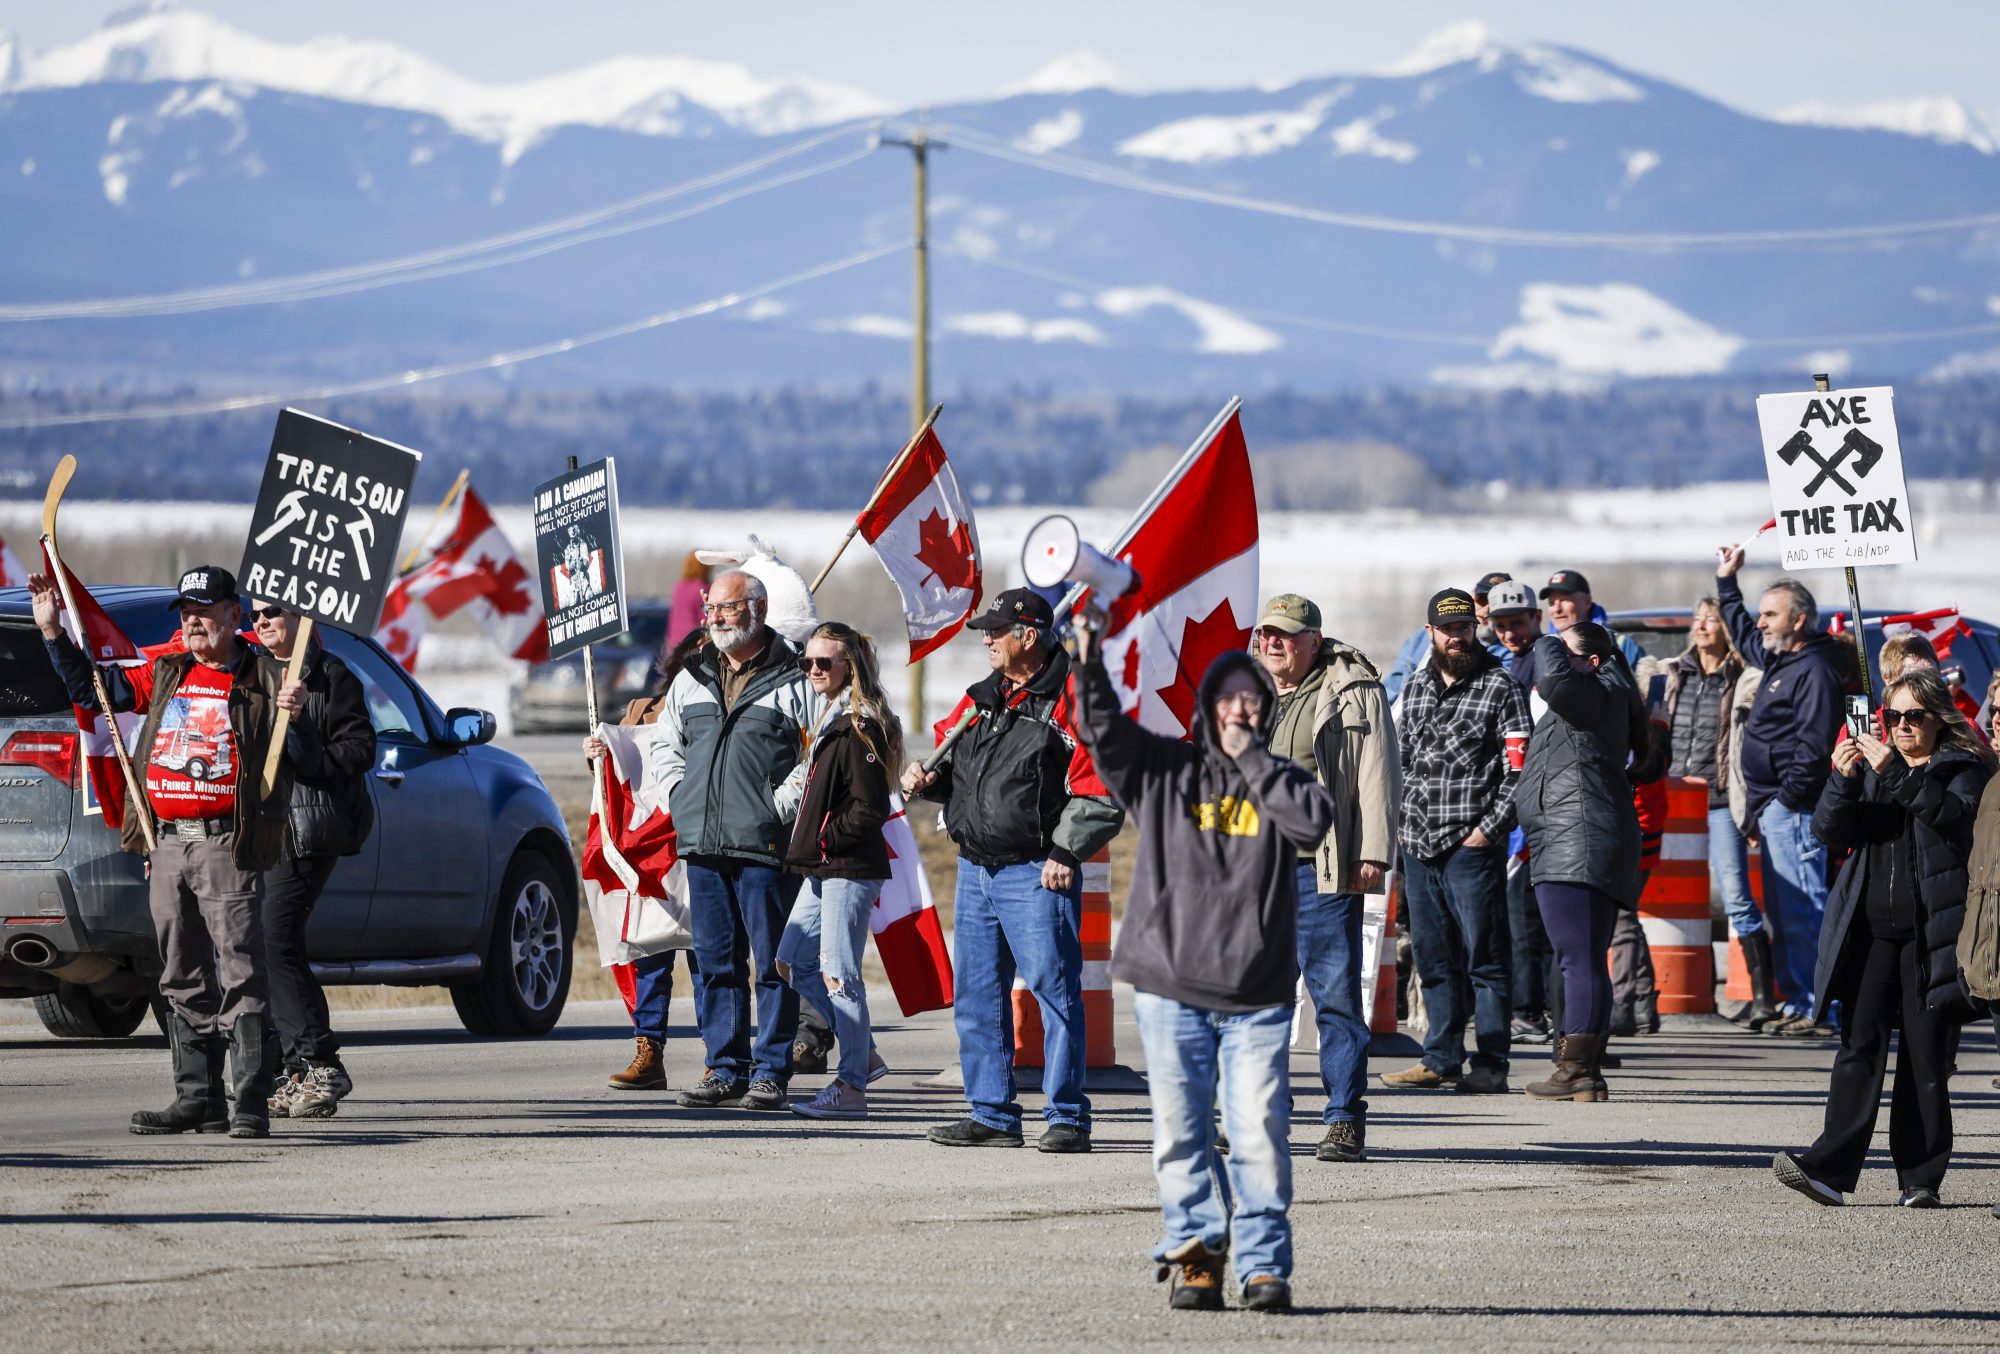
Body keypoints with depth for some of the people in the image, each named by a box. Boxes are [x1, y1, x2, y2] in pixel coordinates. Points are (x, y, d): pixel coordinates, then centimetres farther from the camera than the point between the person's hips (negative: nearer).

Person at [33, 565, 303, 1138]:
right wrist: (53, 631, 14)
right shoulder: (165, 676, 15)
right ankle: (198, 1098, 15)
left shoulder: (265, 680, -1)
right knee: (183, 980, 10)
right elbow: (89, 687, 23)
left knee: (240, 974, -10)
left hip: (227, 847, -6)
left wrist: (296, 716, -24)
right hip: (168, 846, 6)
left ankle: (252, 1105, -11)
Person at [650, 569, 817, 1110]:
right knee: (715, 961, 7)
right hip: (702, 843, 6)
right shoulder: (692, 679, 16)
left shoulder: (794, 681, -2)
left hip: (765, 844, -6)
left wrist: (783, 802, -12)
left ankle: (771, 1072, 1)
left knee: (772, 962, -3)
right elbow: (664, 742, 27)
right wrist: (679, 794, 11)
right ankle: (726, 1068, 14)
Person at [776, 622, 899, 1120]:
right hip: (822, 870, 10)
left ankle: (851, 1088, -1)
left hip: (850, 869, -10)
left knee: (837, 974, -6)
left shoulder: (859, 728, -15)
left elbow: (871, 809, -19)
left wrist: (826, 839, -13)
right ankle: (863, 1054, 20)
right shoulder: (831, 720, 16)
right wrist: (807, 845, 14)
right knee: (793, 964, 12)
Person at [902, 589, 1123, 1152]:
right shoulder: (979, 700, 15)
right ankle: (992, 1115, 15)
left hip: (1037, 874, -8)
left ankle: (1067, 1119, -3)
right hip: (974, 870, 8)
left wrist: (1066, 853, -15)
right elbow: (947, 755, 28)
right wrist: (925, 778, 5)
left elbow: (1100, 788, -10)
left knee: (1054, 990, -8)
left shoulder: (1070, 701, -7)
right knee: (976, 995, 8)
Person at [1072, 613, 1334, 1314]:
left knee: (1260, 1133, -5)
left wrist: (1251, 757, -6)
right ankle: (1194, 1253, 11)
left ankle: (1263, 1263, 2)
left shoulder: (1277, 781, 9)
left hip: (1257, 995, 0)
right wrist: (1090, 657, -14)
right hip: (1171, 987, 0)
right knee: (1181, 1131, 1)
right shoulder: (1165, 769, 9)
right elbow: (1102, 728, -2)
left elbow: (1317, 820, -10)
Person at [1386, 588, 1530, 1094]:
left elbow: (1520, 768, -7)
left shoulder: (1500, 687, -2)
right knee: (1433, 958, 11)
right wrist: (1401, 821, 12)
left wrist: (1490, 827, -12)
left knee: (1483, 959, -4)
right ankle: (1440, 1059, 17)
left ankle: (1490, 1066, -2)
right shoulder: (1416, 688, 15)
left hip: (1472, 845, -6)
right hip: (1418, 844, 6)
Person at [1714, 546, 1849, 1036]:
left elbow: (1813, 745, -20)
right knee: (1783, 912, 12)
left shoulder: (1815, 669, -13)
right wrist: (1727, 580, 41)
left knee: (1803, 911, -13)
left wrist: (1787, 798, -21)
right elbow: (1744, 634, 41)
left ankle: (1821, 1009, -16)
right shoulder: (1780, 659, 18)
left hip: (1793, 810, -11)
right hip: (1773, 809, 11)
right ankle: (1798, 1004, 16)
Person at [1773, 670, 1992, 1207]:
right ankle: (1831, 1168, -12)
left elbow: (1955, 816, -15)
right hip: (1871, 930, 3)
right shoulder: (1871, 765, 16)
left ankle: (1920, 1177, 4)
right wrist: (1843, 779, -12)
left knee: (1926, 1056, -1)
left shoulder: (1964, 769, 5)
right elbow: (1830, 831, 7)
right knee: (1859, 1046, -5)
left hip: (1930, 933, -3)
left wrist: (1896, 773, -22)